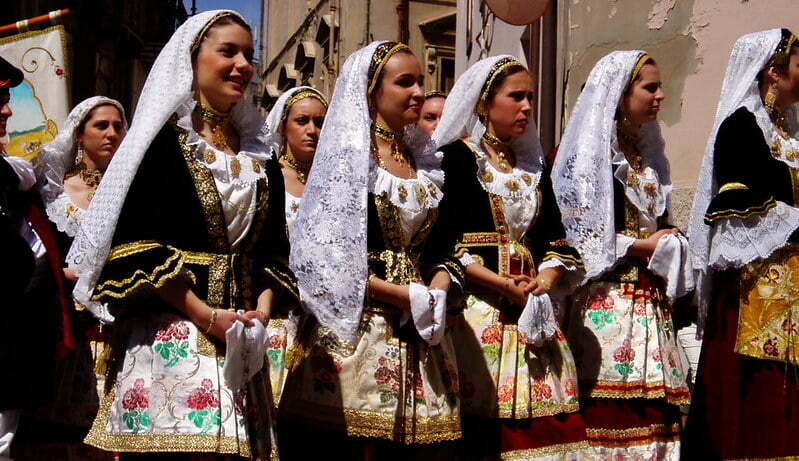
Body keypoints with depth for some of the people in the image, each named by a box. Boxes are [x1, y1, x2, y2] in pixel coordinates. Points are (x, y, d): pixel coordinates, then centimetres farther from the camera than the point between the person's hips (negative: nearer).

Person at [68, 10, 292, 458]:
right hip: (168, 333, -5)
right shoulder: (162, 140, -1)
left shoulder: (260, 156, 16)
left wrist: (262, 308, -4)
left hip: (238, 337, 5)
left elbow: (274, 248, 15)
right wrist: (206, 316, -14)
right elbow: (136, 244, -10)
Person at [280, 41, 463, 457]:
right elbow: (326, 253, -10)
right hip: (360, 325, -5)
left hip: (420, 330, 6)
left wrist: (439, 287, -4)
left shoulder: (424, 163, 15)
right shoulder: (348, 156, -3)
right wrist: (405, 296, -13)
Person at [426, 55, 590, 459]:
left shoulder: (533, 165, 19)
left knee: (544, 424, 0)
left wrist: (544, 283, -5)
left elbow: (555, 240, 15)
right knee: (481, 423, -9)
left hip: (532, 308, 6)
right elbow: (442, 241, -10)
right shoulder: (457, 157, 0)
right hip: (477, 308, -5)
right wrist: (504, 285, -15)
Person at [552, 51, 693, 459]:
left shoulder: (648, 156, 20)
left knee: (654, 413, 2)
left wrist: (671, 244, 6)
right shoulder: (587, 150, -3)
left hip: (650, 300, 7)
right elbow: (579, 234, -10)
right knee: (609, 410, -10)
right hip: (606, 299, -7)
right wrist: (645, 246, -8)